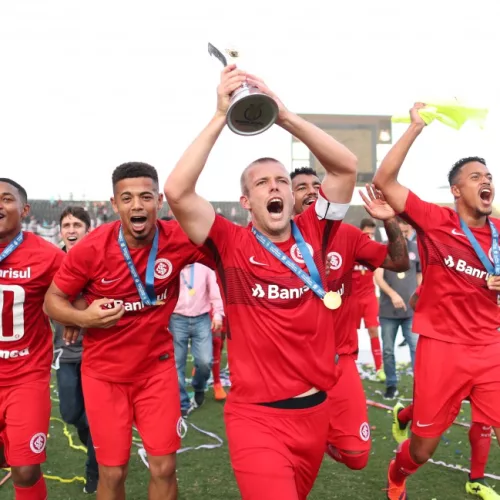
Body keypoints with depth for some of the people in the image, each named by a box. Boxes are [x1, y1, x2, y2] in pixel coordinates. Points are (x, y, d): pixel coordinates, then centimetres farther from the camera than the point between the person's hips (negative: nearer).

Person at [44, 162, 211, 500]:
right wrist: (84, 318, -24)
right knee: (113, 472, 7)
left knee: (164, 467, 4)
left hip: (157, 368, 1)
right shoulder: (91, 249, -17)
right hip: (104, 372, -1)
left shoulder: (179, 240, -16)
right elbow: (52, 300, -5)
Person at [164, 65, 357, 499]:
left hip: (315, 409, 5)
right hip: (257, 416, -4)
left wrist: (284, 115, -15)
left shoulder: (312, 236, 0)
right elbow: (177, 192, -22)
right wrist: (221, 116, -22)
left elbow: (346, 166, -7)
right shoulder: (231, 245, -9)